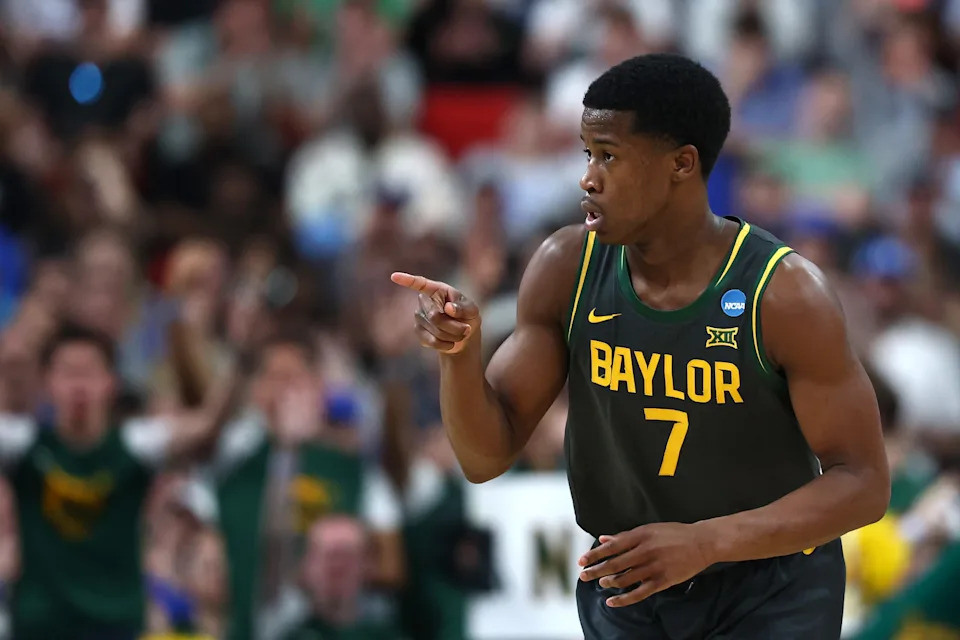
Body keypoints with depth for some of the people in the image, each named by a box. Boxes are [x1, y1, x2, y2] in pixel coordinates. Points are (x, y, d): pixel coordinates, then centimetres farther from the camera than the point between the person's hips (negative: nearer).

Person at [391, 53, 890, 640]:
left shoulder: (784, 293, -21)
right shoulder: (567, 268, -11)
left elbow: (863, 483, -20)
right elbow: (486, 456, -8)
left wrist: (703, 542, -32)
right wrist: (459, 352, -29)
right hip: (625, 590, 3)